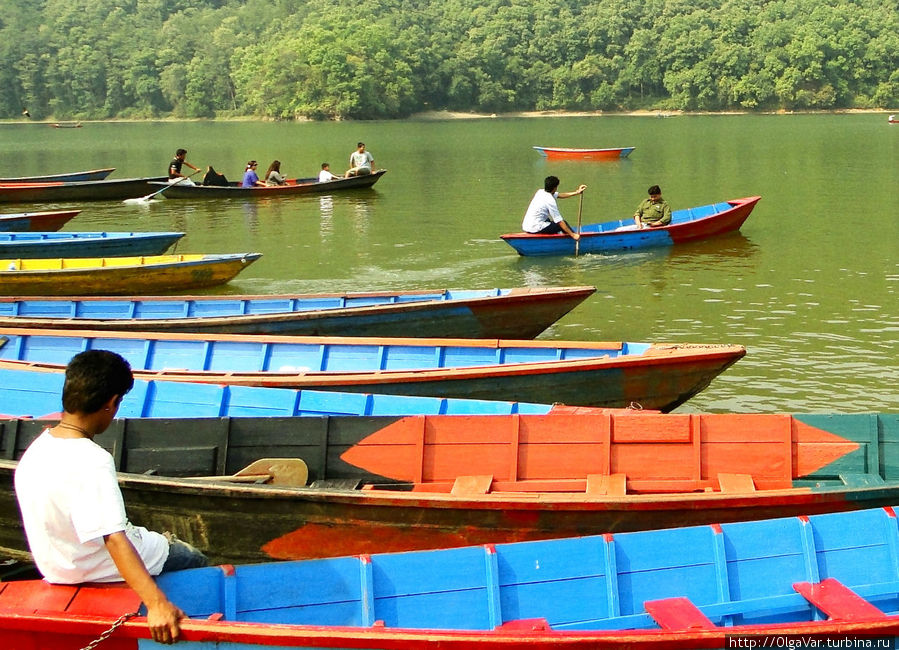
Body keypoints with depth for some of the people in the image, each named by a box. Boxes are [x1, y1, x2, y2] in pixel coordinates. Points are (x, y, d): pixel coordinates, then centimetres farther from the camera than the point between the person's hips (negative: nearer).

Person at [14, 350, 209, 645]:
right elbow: (114, 540, -41)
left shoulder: (38, 447, -6)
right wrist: (156, 603, -49)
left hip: (59, 566, 8)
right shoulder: (91, 462, -32)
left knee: (163, 540, 29)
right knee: (196, 562, 17)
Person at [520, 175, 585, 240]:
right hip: (535, 229, -9)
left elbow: (560, 195, 20)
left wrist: (577, 192, 22)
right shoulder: (550, 201, -19)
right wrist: (572, 235, -10)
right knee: (564, 223, 2)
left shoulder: (541, 192, 6)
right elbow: (560, 221, -16)